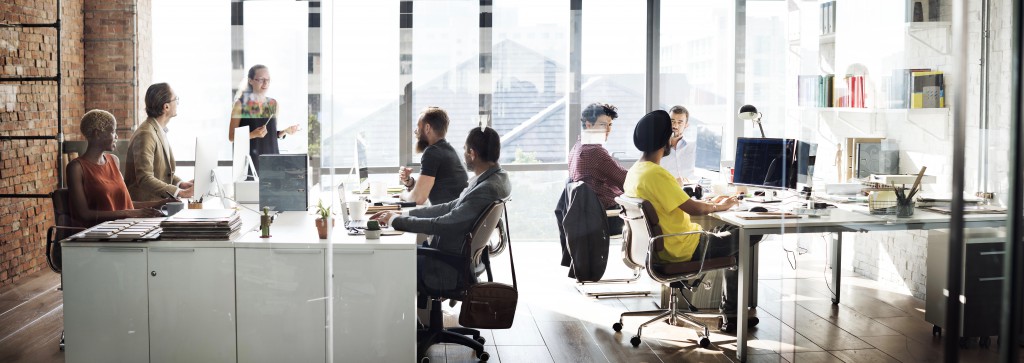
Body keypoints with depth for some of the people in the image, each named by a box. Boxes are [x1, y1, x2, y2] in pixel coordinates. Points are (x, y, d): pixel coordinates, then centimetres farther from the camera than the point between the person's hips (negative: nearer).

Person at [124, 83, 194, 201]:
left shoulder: (159, 130, 12)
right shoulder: (146, 134, -17)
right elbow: (145, 179, -24)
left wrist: (180, 183, 2)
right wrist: (180, 193, -28)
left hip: (157, 202, 9)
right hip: (143, 204, -9)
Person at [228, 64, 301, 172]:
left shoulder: (273, 104, 10)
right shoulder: (240, 104, -2)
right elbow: (231, 137, -3)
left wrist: (285, 132, 0)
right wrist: (253, 134, -17)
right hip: (250, 160, -4)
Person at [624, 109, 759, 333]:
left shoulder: (634, 171, 5)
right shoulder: (655, 174, -25)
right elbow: (692, 208, -24)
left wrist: (709, 204, 11)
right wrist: (719, 207, -6)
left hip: (657, 245, 10)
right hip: (681, 250, -10)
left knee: (724, 231, 24)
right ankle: (731, 317, 15)